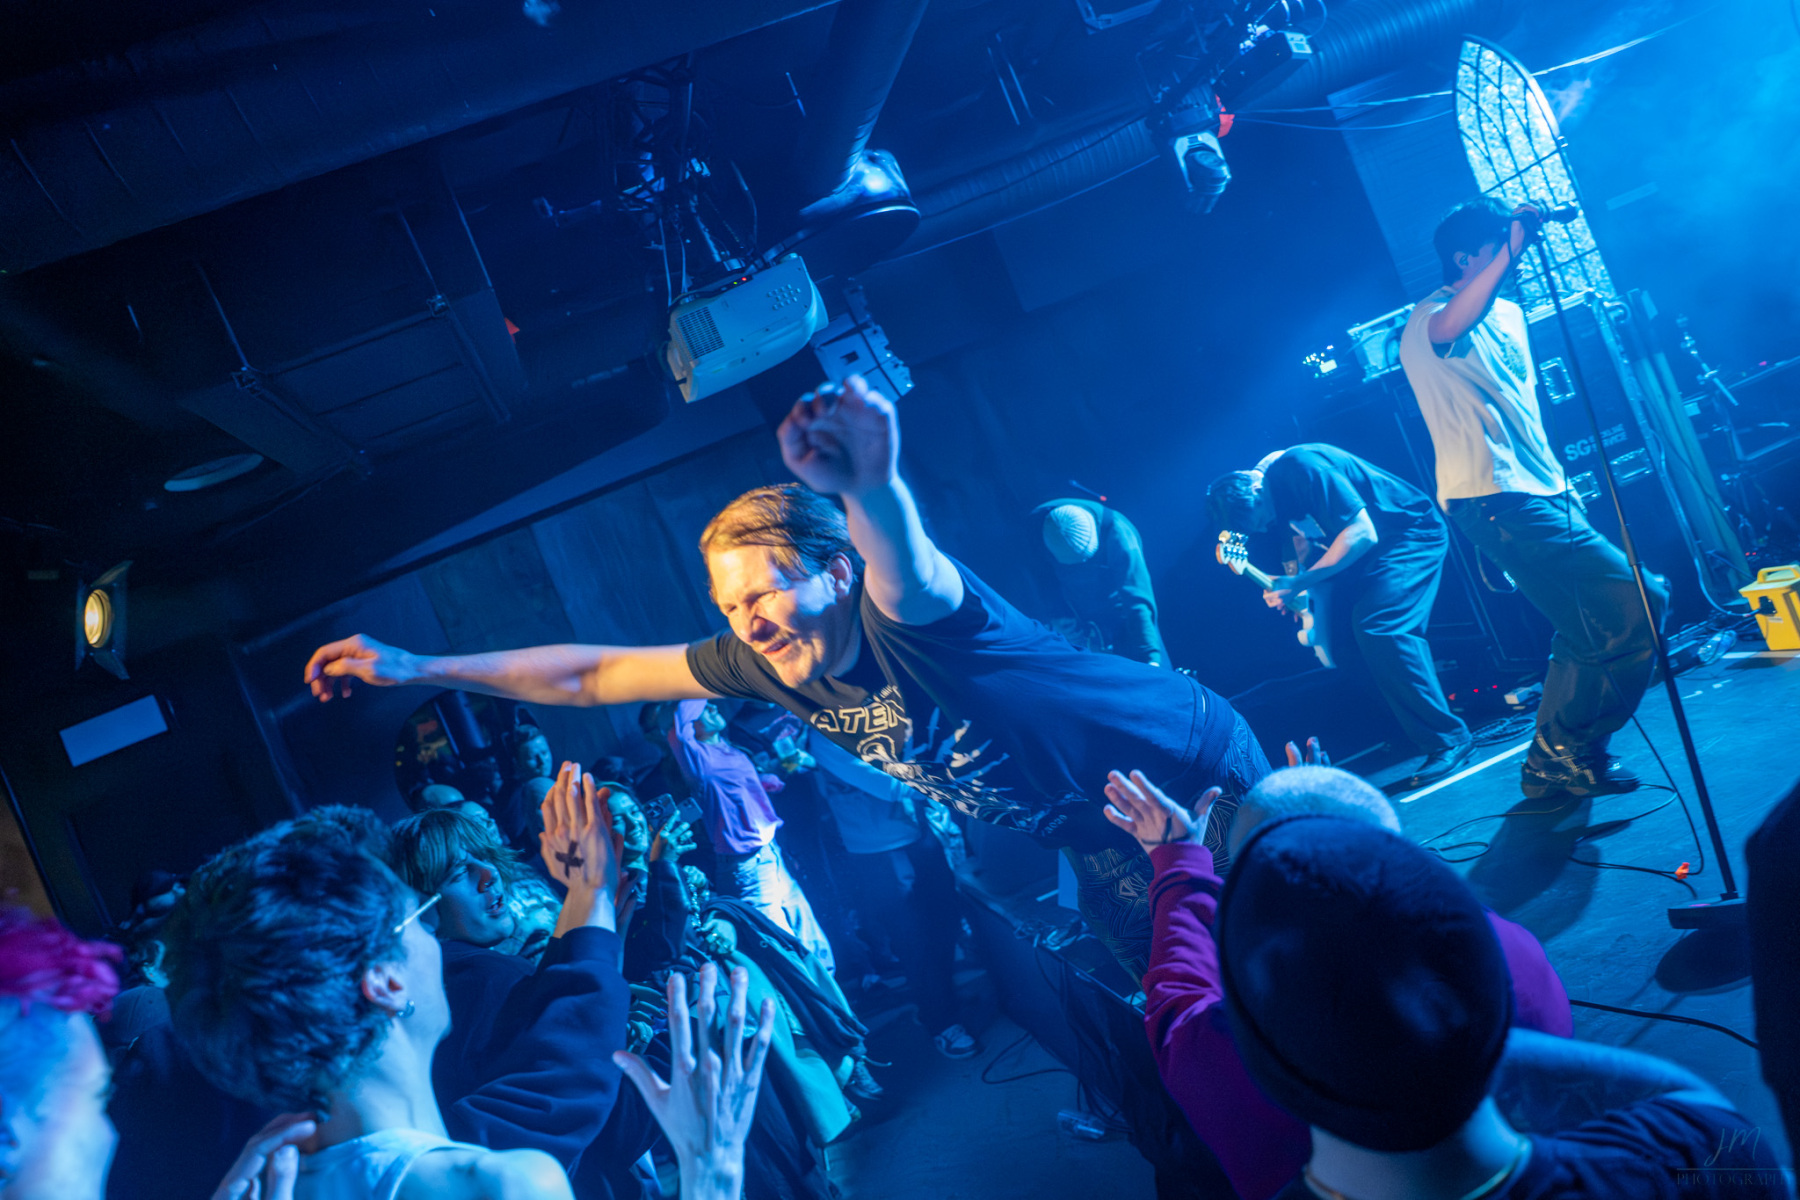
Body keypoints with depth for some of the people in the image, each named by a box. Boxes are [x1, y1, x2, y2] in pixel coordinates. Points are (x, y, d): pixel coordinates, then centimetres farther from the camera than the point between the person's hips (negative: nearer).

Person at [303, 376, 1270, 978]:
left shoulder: (907, 617, -33)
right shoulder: (763, 667, -12)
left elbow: (909, 570, -59)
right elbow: (591, 675, -7)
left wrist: (872, 488, -81)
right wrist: (414, 666, -8)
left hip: (1191, 765, -5)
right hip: (1101, 842, 6)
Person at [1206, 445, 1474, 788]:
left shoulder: (1302, 468, -29)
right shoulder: (1260, 481, -1)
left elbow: (1362, 534, -30)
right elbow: (1304, 531, 15)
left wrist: (1299, 582, -28)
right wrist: (1293, 586, -3)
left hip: (1412, 532, -9)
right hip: (1369, 549, 10)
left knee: (1376, 627, -23)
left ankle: (1448, 740, -16)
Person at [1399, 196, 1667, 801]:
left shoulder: (1508, 313, 19)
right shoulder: (1429, 318, -12)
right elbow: (1447, 330, -39)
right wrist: (1510, 249, -44)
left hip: (1543, 492, 10)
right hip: (1499, 502, -10)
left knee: (1590, 627, 14)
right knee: (1632, 608, -13)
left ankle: (1558, 760, 29)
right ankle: (1562, 755, 2)